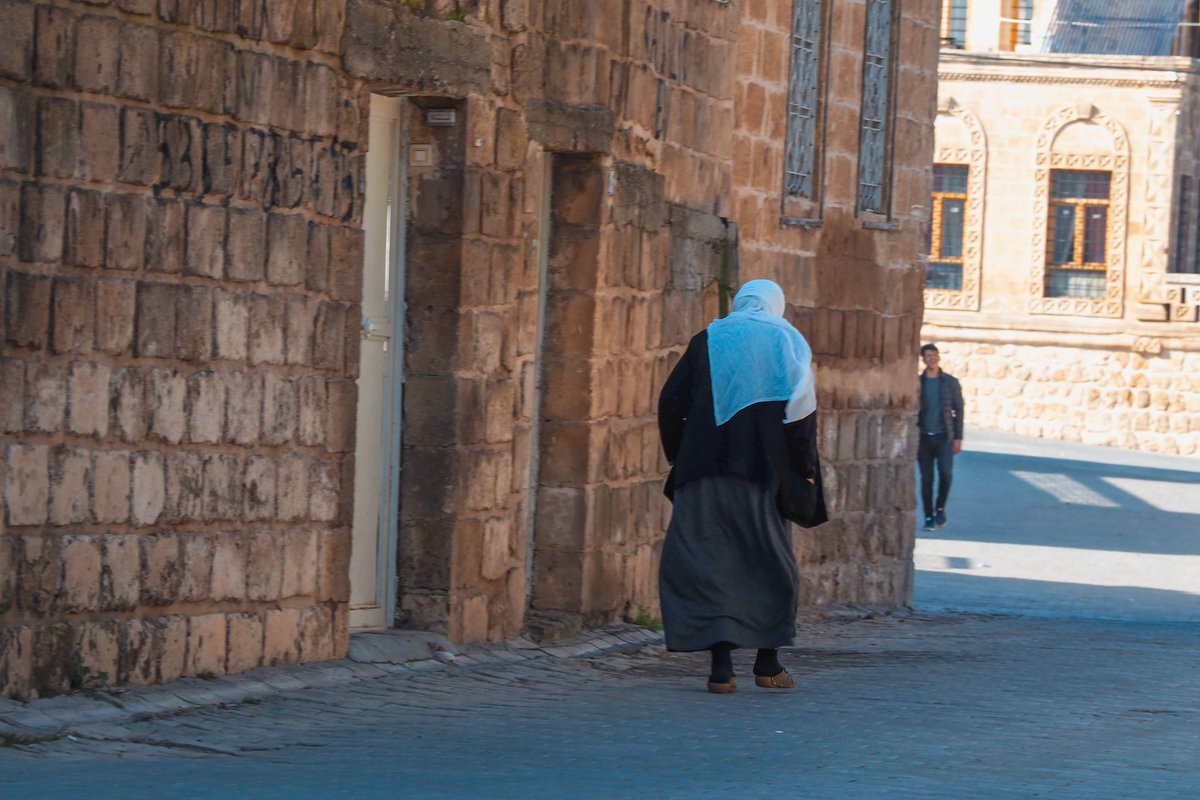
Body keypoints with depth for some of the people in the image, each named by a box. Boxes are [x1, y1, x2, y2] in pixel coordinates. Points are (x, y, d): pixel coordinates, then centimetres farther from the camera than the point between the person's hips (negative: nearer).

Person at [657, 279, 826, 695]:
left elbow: (671, 401, 5)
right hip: (764, 471, 0)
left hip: (705, 470, 0)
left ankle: (722, 664, -12)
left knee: (705, 562, 1)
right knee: (769, 563, 13)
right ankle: (768, 663, 15)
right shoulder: (787, 342, 6)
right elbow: (802, 409, -3)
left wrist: (679, 459, 12)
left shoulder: (707, 341, 10)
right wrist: (805, 470, 0)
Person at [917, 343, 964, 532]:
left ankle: (940, 507, 5)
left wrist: (958, 438, -2)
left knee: (945, 473, -17)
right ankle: (929, 517, 9)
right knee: (926, 479, 1)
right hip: (923, 437, 1)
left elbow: (958, 410, 4)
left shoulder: (951, 382, 3)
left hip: (944, 437, -1)